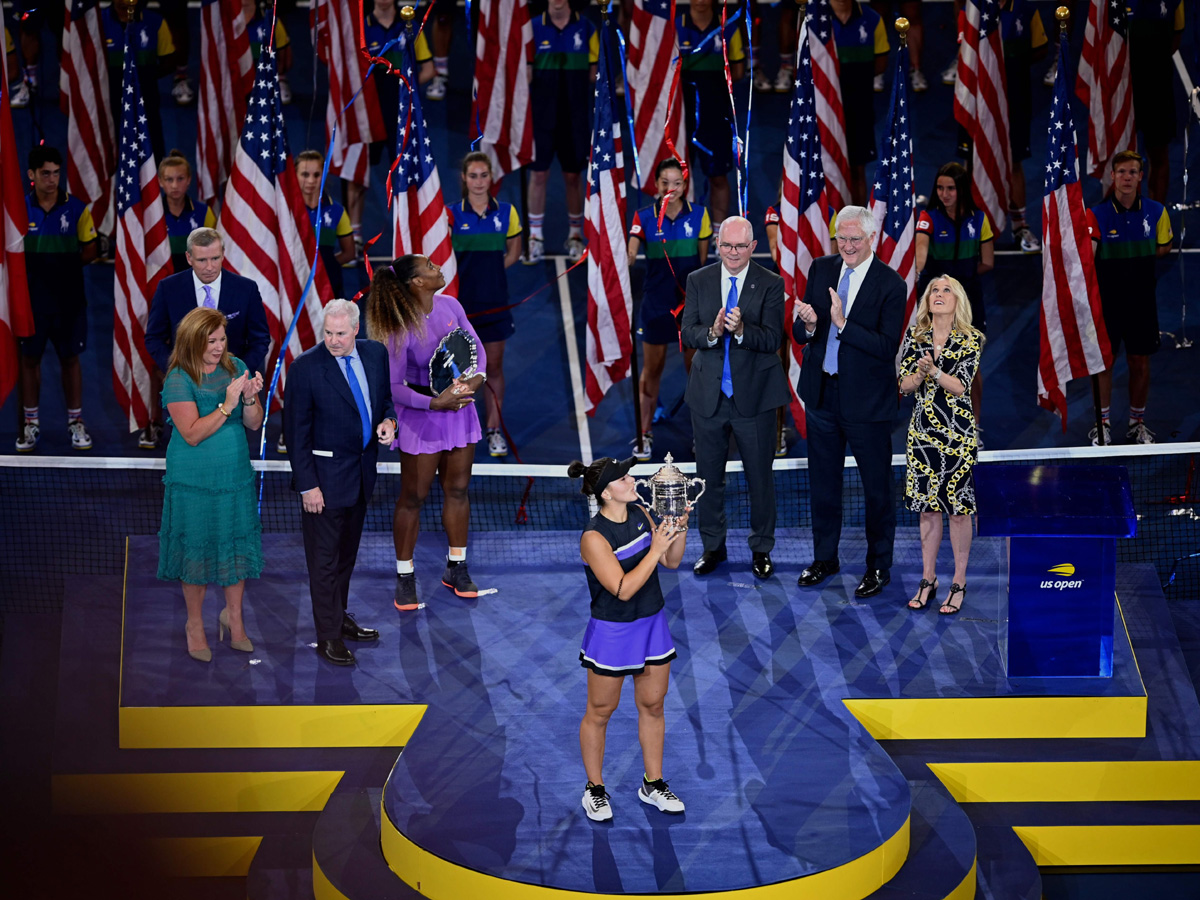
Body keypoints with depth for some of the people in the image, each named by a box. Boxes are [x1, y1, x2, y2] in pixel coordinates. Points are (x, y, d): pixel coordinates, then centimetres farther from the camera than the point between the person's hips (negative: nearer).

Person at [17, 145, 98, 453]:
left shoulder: (76, 208, -2)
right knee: (29, 358, 6)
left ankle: (76, 422, 15)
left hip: (68, 298, 0)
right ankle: (30, 423, 15)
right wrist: (30, 266, -6)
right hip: (31, 297, 1)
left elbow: (90, 248, 5)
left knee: (70, 358, 6)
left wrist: (68, 264, -7)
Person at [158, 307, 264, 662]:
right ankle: (195, 624, 24)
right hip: (195, 482, -4)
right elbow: (192, 434, -20)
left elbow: (254, 424, 2)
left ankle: (233, 616, 29)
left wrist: (250, 399, -18)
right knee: (196, 550, 7)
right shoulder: (179, 379, -13)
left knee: (237, 547, 10)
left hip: (236, 476, 4)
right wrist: (227, 404, -26)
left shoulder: (236, 367, 1)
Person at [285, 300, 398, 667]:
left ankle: (340, 618, 34)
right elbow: (297, 431, -13)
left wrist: (388, 421, -8)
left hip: (362, 471, 6)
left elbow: (386, 397, 16)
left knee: (347, 554, 19)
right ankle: (328, 636, 11)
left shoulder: (375, 353, 0)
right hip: (326, 475, -6)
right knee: (325, 560, 2)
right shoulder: (306, 367, -16)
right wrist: (307, 484, -15)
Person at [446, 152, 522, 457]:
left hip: (494, 302, 1)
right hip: (461, 301, -1)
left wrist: (490, 268, 2)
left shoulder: (507, 212, 2)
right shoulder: (451, 214, -3)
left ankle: (494, 430, 14)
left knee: (494, 366, 6)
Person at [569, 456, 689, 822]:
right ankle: (594, 789, 27)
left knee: (652, 706, 16)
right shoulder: (594, 538, -24)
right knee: (600, 712, 10)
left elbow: (671, 562, 4)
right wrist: (655, 549, -30)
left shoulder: (639, 514, -3)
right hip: (612, 631, -6)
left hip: (652, 624, 6)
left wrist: (680, 531, -13)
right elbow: (623, 589, -29)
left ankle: (653, 784, 31)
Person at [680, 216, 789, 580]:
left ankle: (762, 549, 22)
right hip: (708, 395, 2)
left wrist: (741, 330, -32)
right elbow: (687, 334, -4)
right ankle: (713, 547, 28)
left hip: (754, 395, -2)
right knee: (709, 476, 13)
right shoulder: (698, 281, 2)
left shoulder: (771, 284, -5)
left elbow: (772, 339, -14)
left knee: (760, 476, 7)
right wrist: (712, 332, -25)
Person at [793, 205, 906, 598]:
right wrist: (808, 324, -21)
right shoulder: (821, 269, 2)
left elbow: (888, 347, -19)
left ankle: (878, 566, 22)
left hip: (866, 401, -5)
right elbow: (799, 334, 2)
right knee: (823, 481, 17)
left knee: (877, 486, 7)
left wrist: (843, 324, -29)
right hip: (822, 393, 5)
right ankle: (825, 558, 33)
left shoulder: (890, 284, -13)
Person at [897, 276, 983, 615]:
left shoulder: (970, 340, -4)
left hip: (957, 433, -3)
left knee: (958, 507, 1)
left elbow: (960, 386, -13)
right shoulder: (914, 336, 6)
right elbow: (904, 385, 1)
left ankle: (959, 584, 10)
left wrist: (933, 370, -27)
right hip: (922, 431, 3)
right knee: (927, 507, 9)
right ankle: (928, 580, 19)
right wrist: (920, 373, -19)